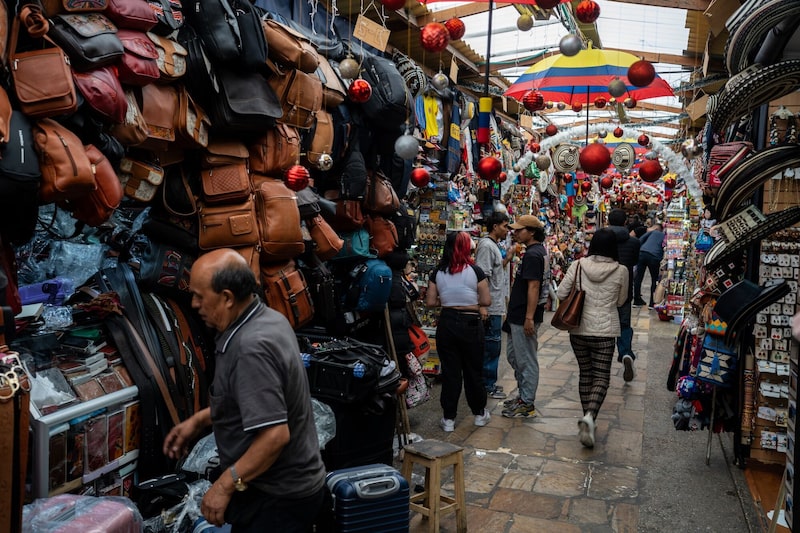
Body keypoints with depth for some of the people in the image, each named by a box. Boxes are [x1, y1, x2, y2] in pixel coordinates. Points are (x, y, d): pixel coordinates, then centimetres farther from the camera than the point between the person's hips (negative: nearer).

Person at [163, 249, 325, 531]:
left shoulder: (251, 348, -29)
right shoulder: (269, 319, 1)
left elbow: (275, 435, -31)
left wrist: (225, 485, -20)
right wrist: (199, 420, 13)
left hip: (277, 498, -9)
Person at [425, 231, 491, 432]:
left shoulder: (437, 273, -2)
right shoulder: (475, 271, -9)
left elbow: (431, 302, -1)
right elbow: (486, 301, -7)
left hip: (446, 323, 2)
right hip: (470, 323, -1)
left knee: (449, 371, 9)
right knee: (473, 370, 13)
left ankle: (448, 418, 13)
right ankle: (480, 413, 27)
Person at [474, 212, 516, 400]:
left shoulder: (494, 245, 15)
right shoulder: (486, 245, -16)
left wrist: (507, 258, 10)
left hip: (496, 306, 10)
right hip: (491, 308, -10)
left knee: (493, 347, 16)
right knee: (491, 347, -2)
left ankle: (489, 383, 26)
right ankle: (488, 387, 8)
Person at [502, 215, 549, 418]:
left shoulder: (532, 254, -18)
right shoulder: (540, 251, 14)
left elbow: (533, 287, -24)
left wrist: (529, 317, -26)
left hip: (524, 317, -11)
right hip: (518, 315, 11)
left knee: (526, 360, 0)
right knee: (513, 355, 20)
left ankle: (527, 404, 10)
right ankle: (523, 395, 31)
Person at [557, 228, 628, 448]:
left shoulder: (578, 265, -6)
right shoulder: (621, 271, -6)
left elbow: (561, 293, -3)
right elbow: (620, 301, 7)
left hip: (578, 329, 2)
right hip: (604, 331, -2)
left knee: (585, 373, 17)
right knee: (601, 377, 4)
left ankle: (587, 418, 25)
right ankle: (590, 416, -18)